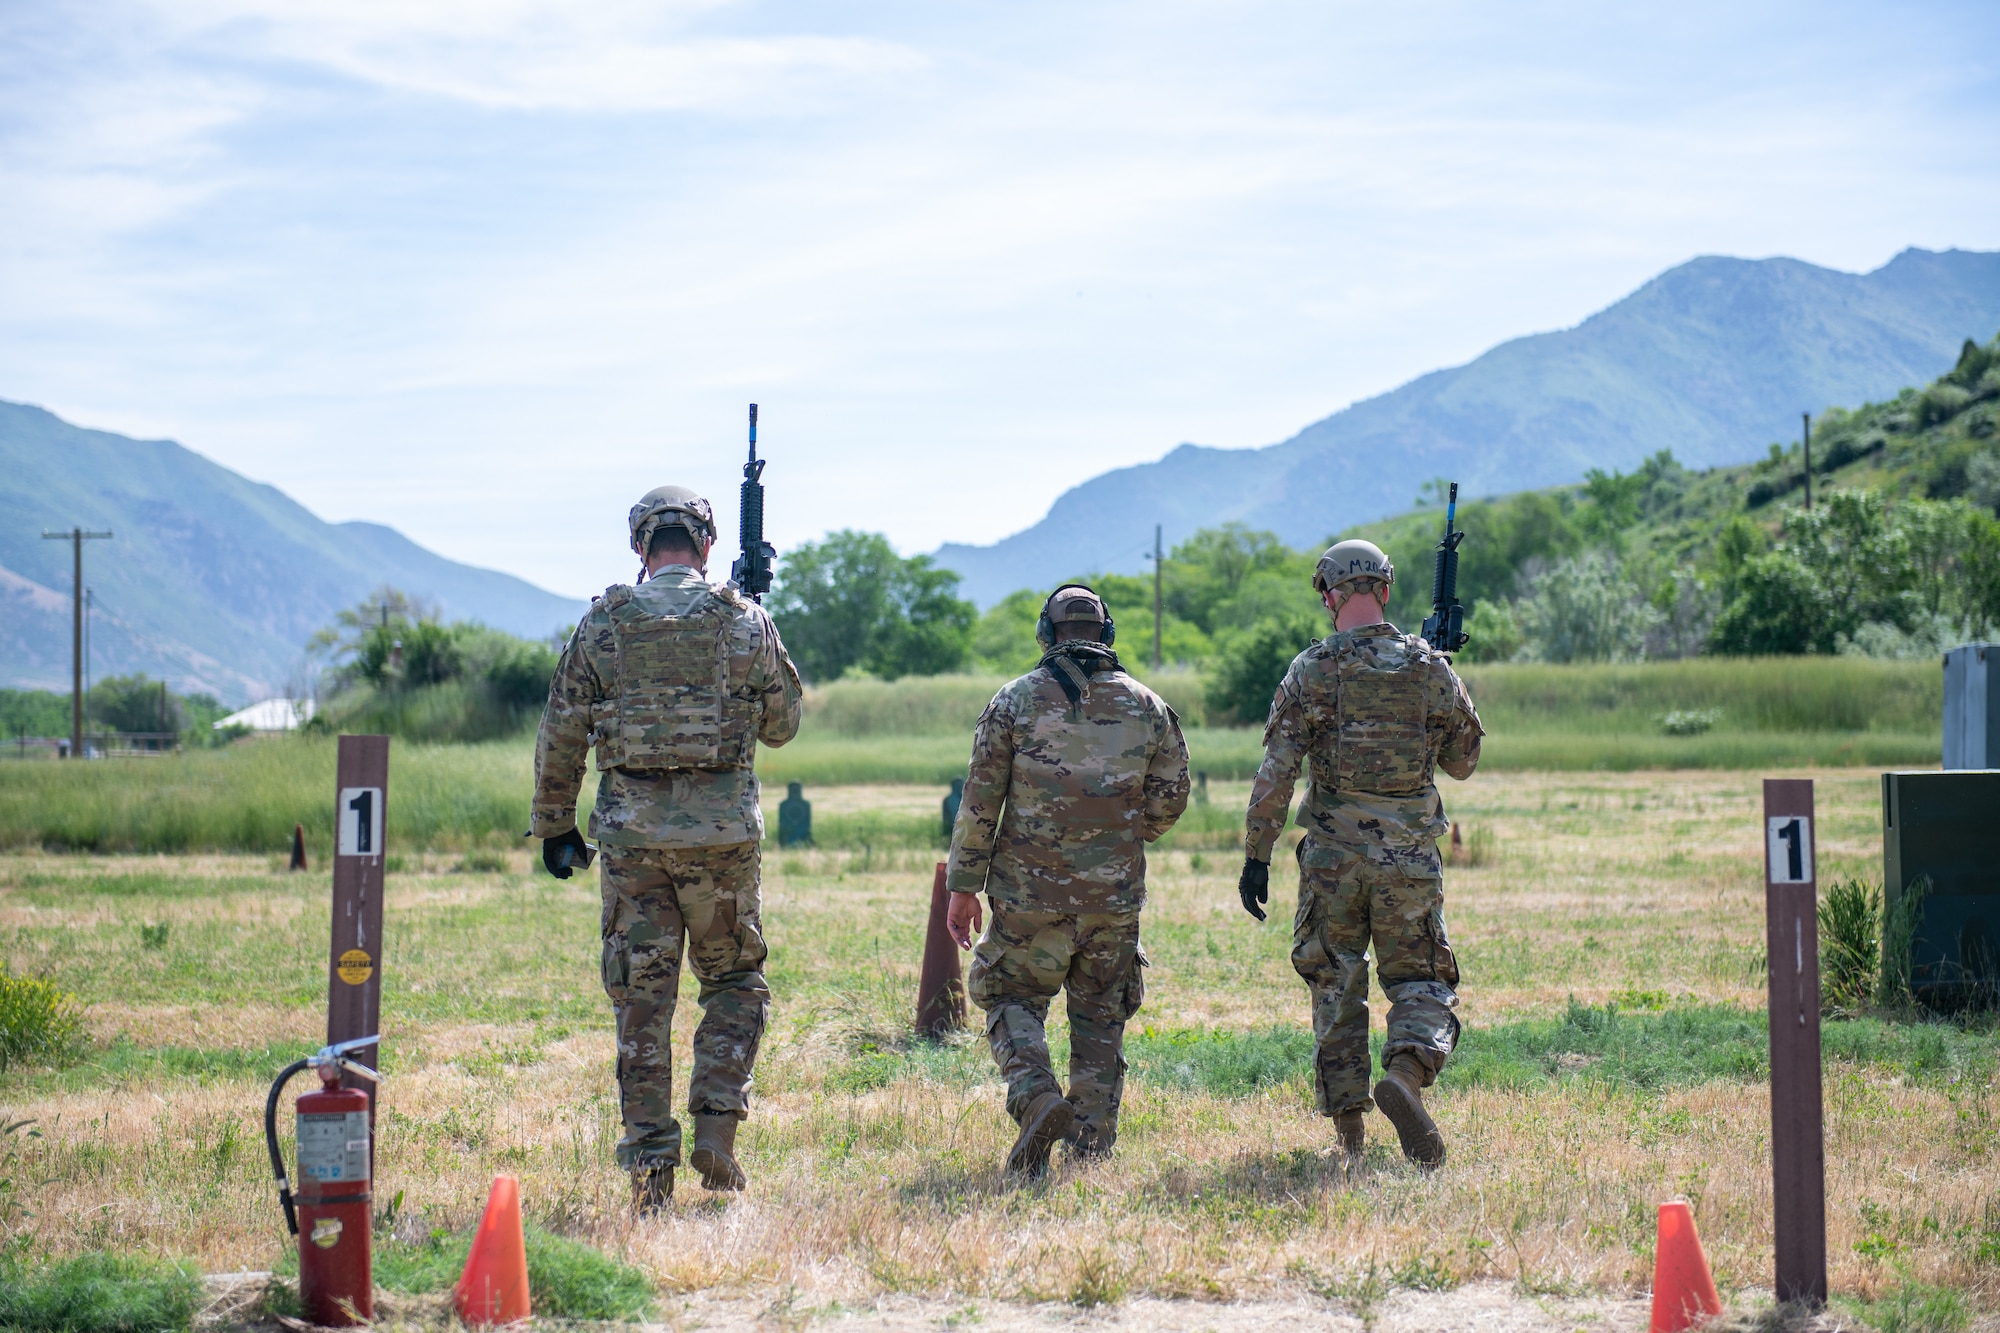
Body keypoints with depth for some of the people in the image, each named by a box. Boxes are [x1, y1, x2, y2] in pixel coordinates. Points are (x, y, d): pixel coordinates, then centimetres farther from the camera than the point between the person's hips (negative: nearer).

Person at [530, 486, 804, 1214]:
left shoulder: (602, 624, 0)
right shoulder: (746, 621, -1)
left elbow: (560, 736, 3)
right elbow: (783, 724, 11)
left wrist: (554, 824, 14)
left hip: (631, 833, 0)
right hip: (723, 832, 0)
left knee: (641, 1001, 6)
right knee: (736, 983, 17)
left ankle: (650, 1167, 5)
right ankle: (715, 1124, 1)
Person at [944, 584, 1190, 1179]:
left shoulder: (1016, 700, -3)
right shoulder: (1148, 706, 4)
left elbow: (979, 799, -4)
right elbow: (1168, 802, 8)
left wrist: (964, 886, 2)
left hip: (1031, 891, -2)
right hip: (1115, 895, 2)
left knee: (1013, 1000, 11)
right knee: (1100, 1018, 14)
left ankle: (1036, 1097, -14)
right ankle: (1093, 1148, 11)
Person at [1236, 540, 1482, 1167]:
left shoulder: (1311, 670, -4)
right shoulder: (1430, 667, 0)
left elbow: (1276, 772, -9)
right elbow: (1463, 760, 11)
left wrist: (1257, 856, -3)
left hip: (1332, 856, 0)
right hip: (1410, 858, 0)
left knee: (1336, 989, 12)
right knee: (1421, 982, 11)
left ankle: (1350, 1134, 11)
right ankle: (1405, 1074, -19)